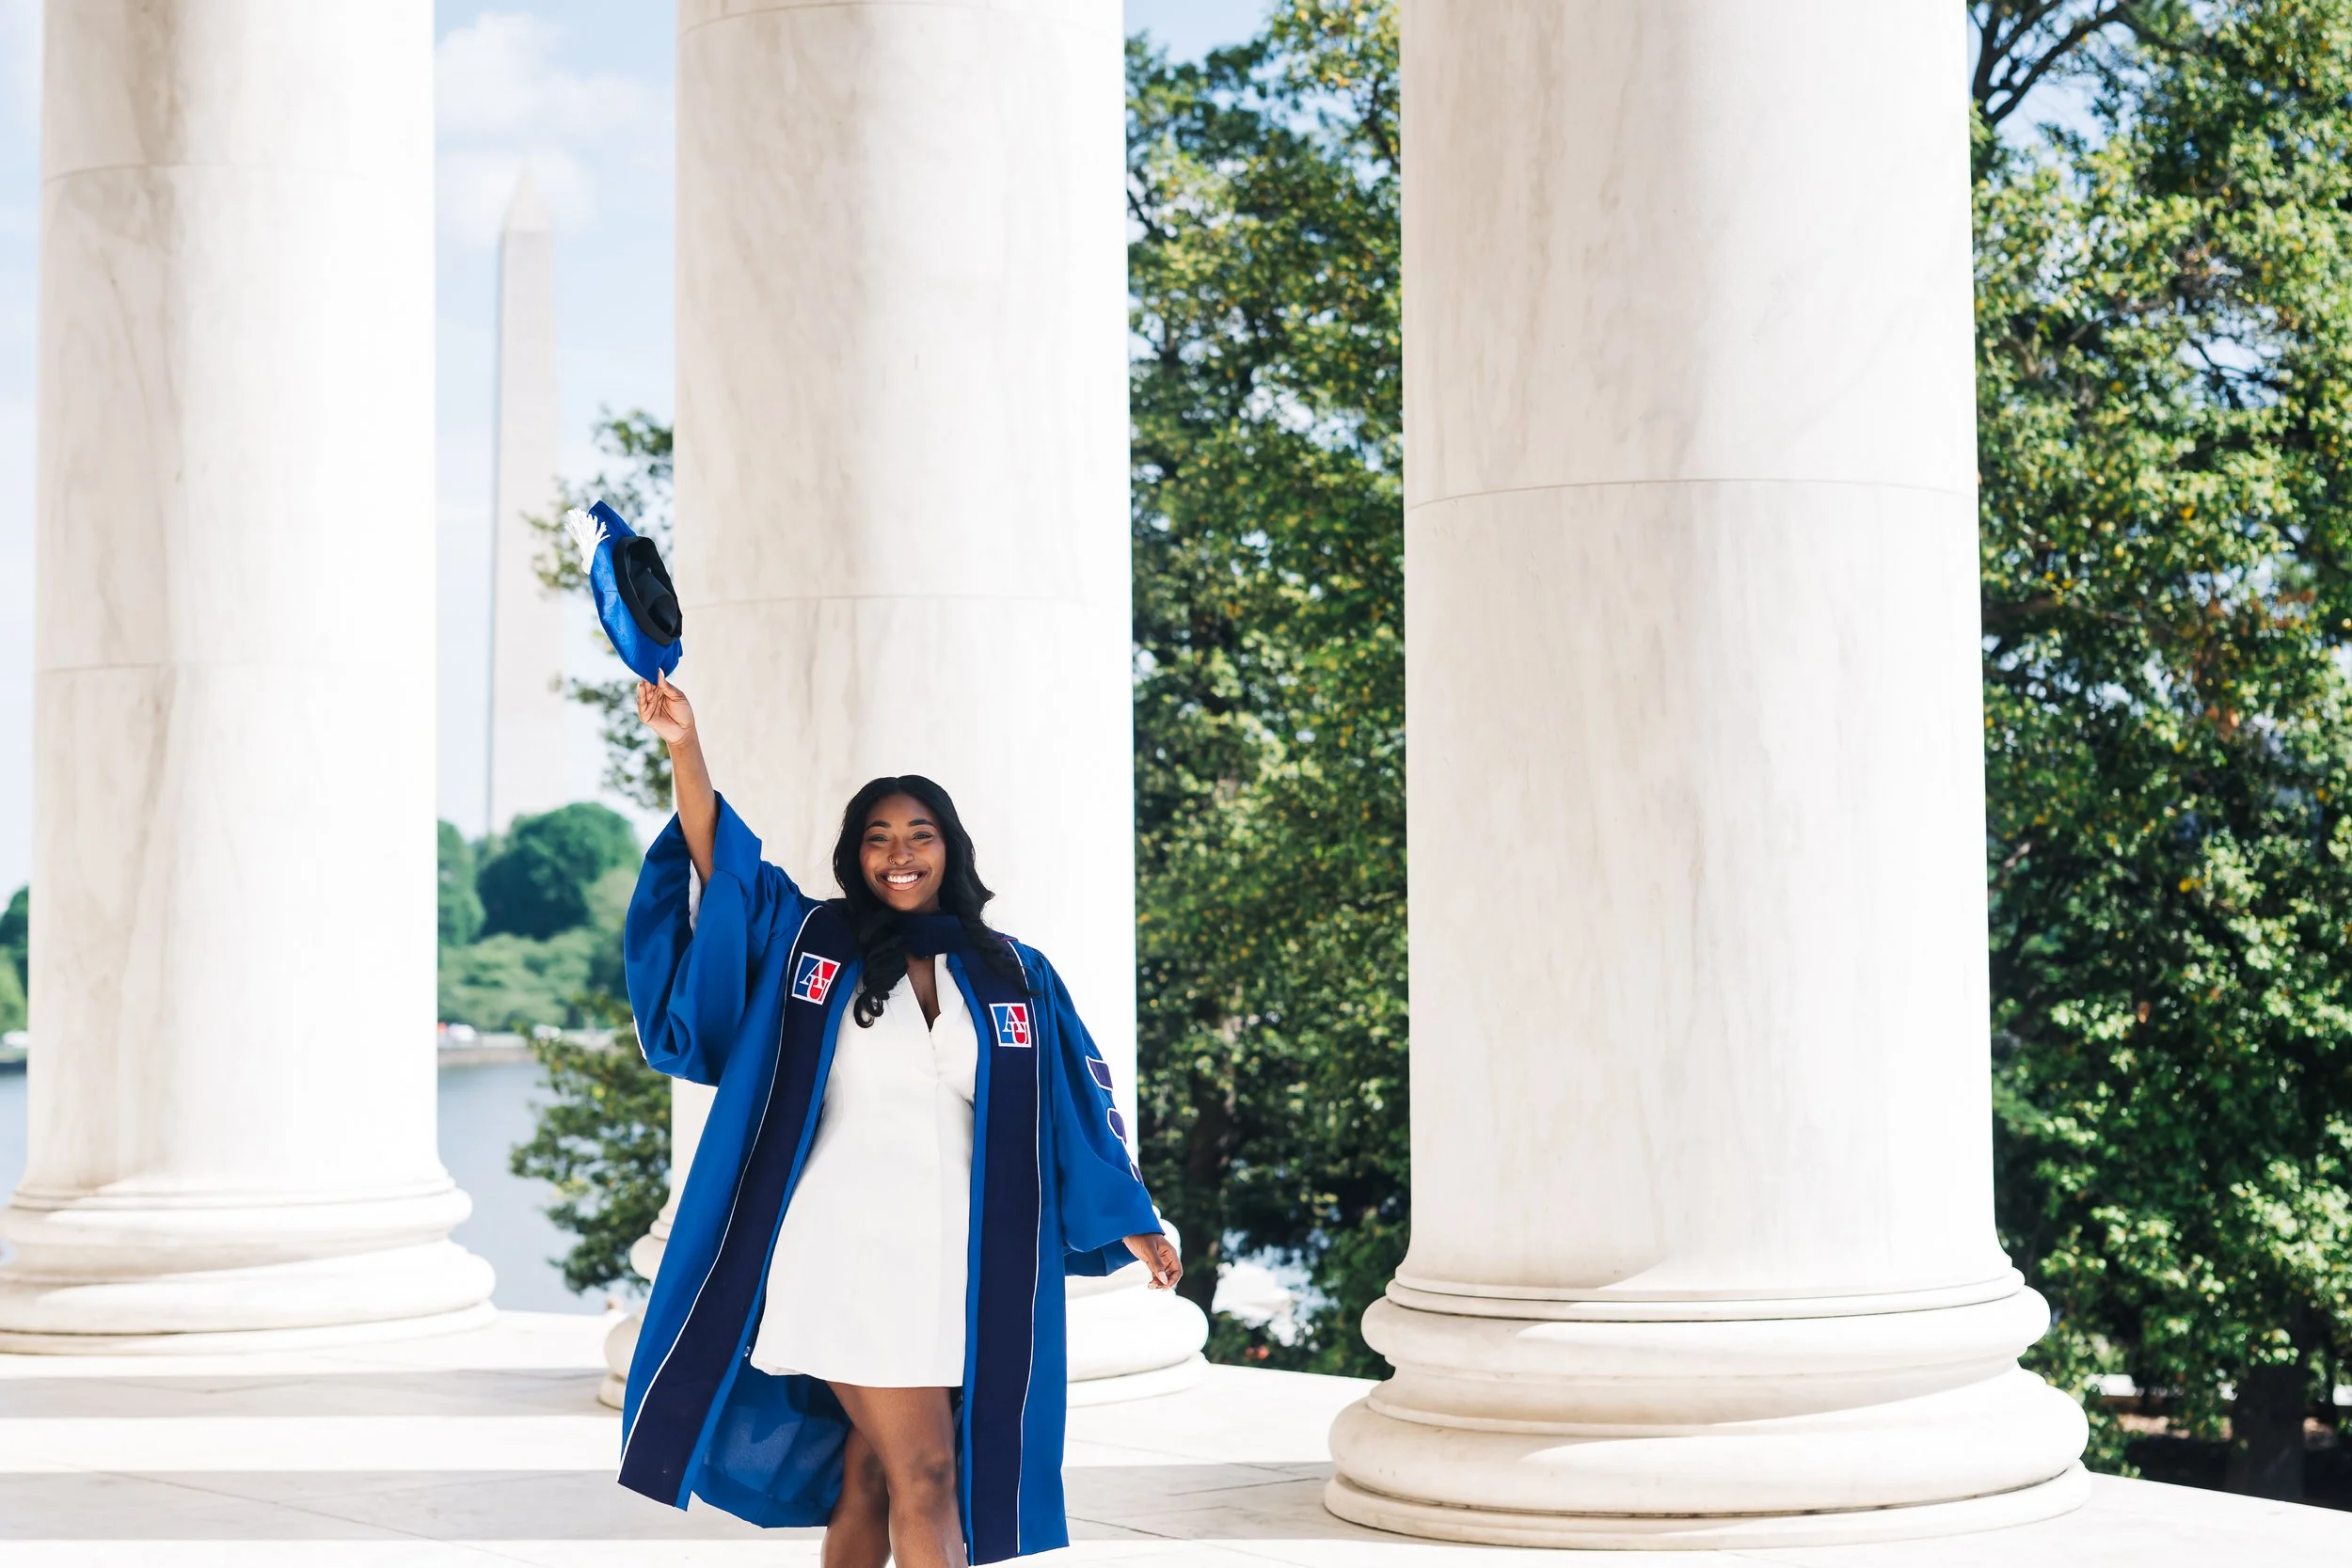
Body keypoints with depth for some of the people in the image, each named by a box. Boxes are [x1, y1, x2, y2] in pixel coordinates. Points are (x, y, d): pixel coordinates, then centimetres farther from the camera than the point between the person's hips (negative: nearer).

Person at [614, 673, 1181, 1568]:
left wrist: (1128, 1222, 12)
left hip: (961, 1266, 3)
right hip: (852, 1255, -3)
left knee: (869, 1476, 6)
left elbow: (1075, 1103, 14)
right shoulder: (811, 942, 6)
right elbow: (723, 865, -4)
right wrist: (684, 748, -17)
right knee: (925, 1479, -8)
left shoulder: (1015, 975, 11)